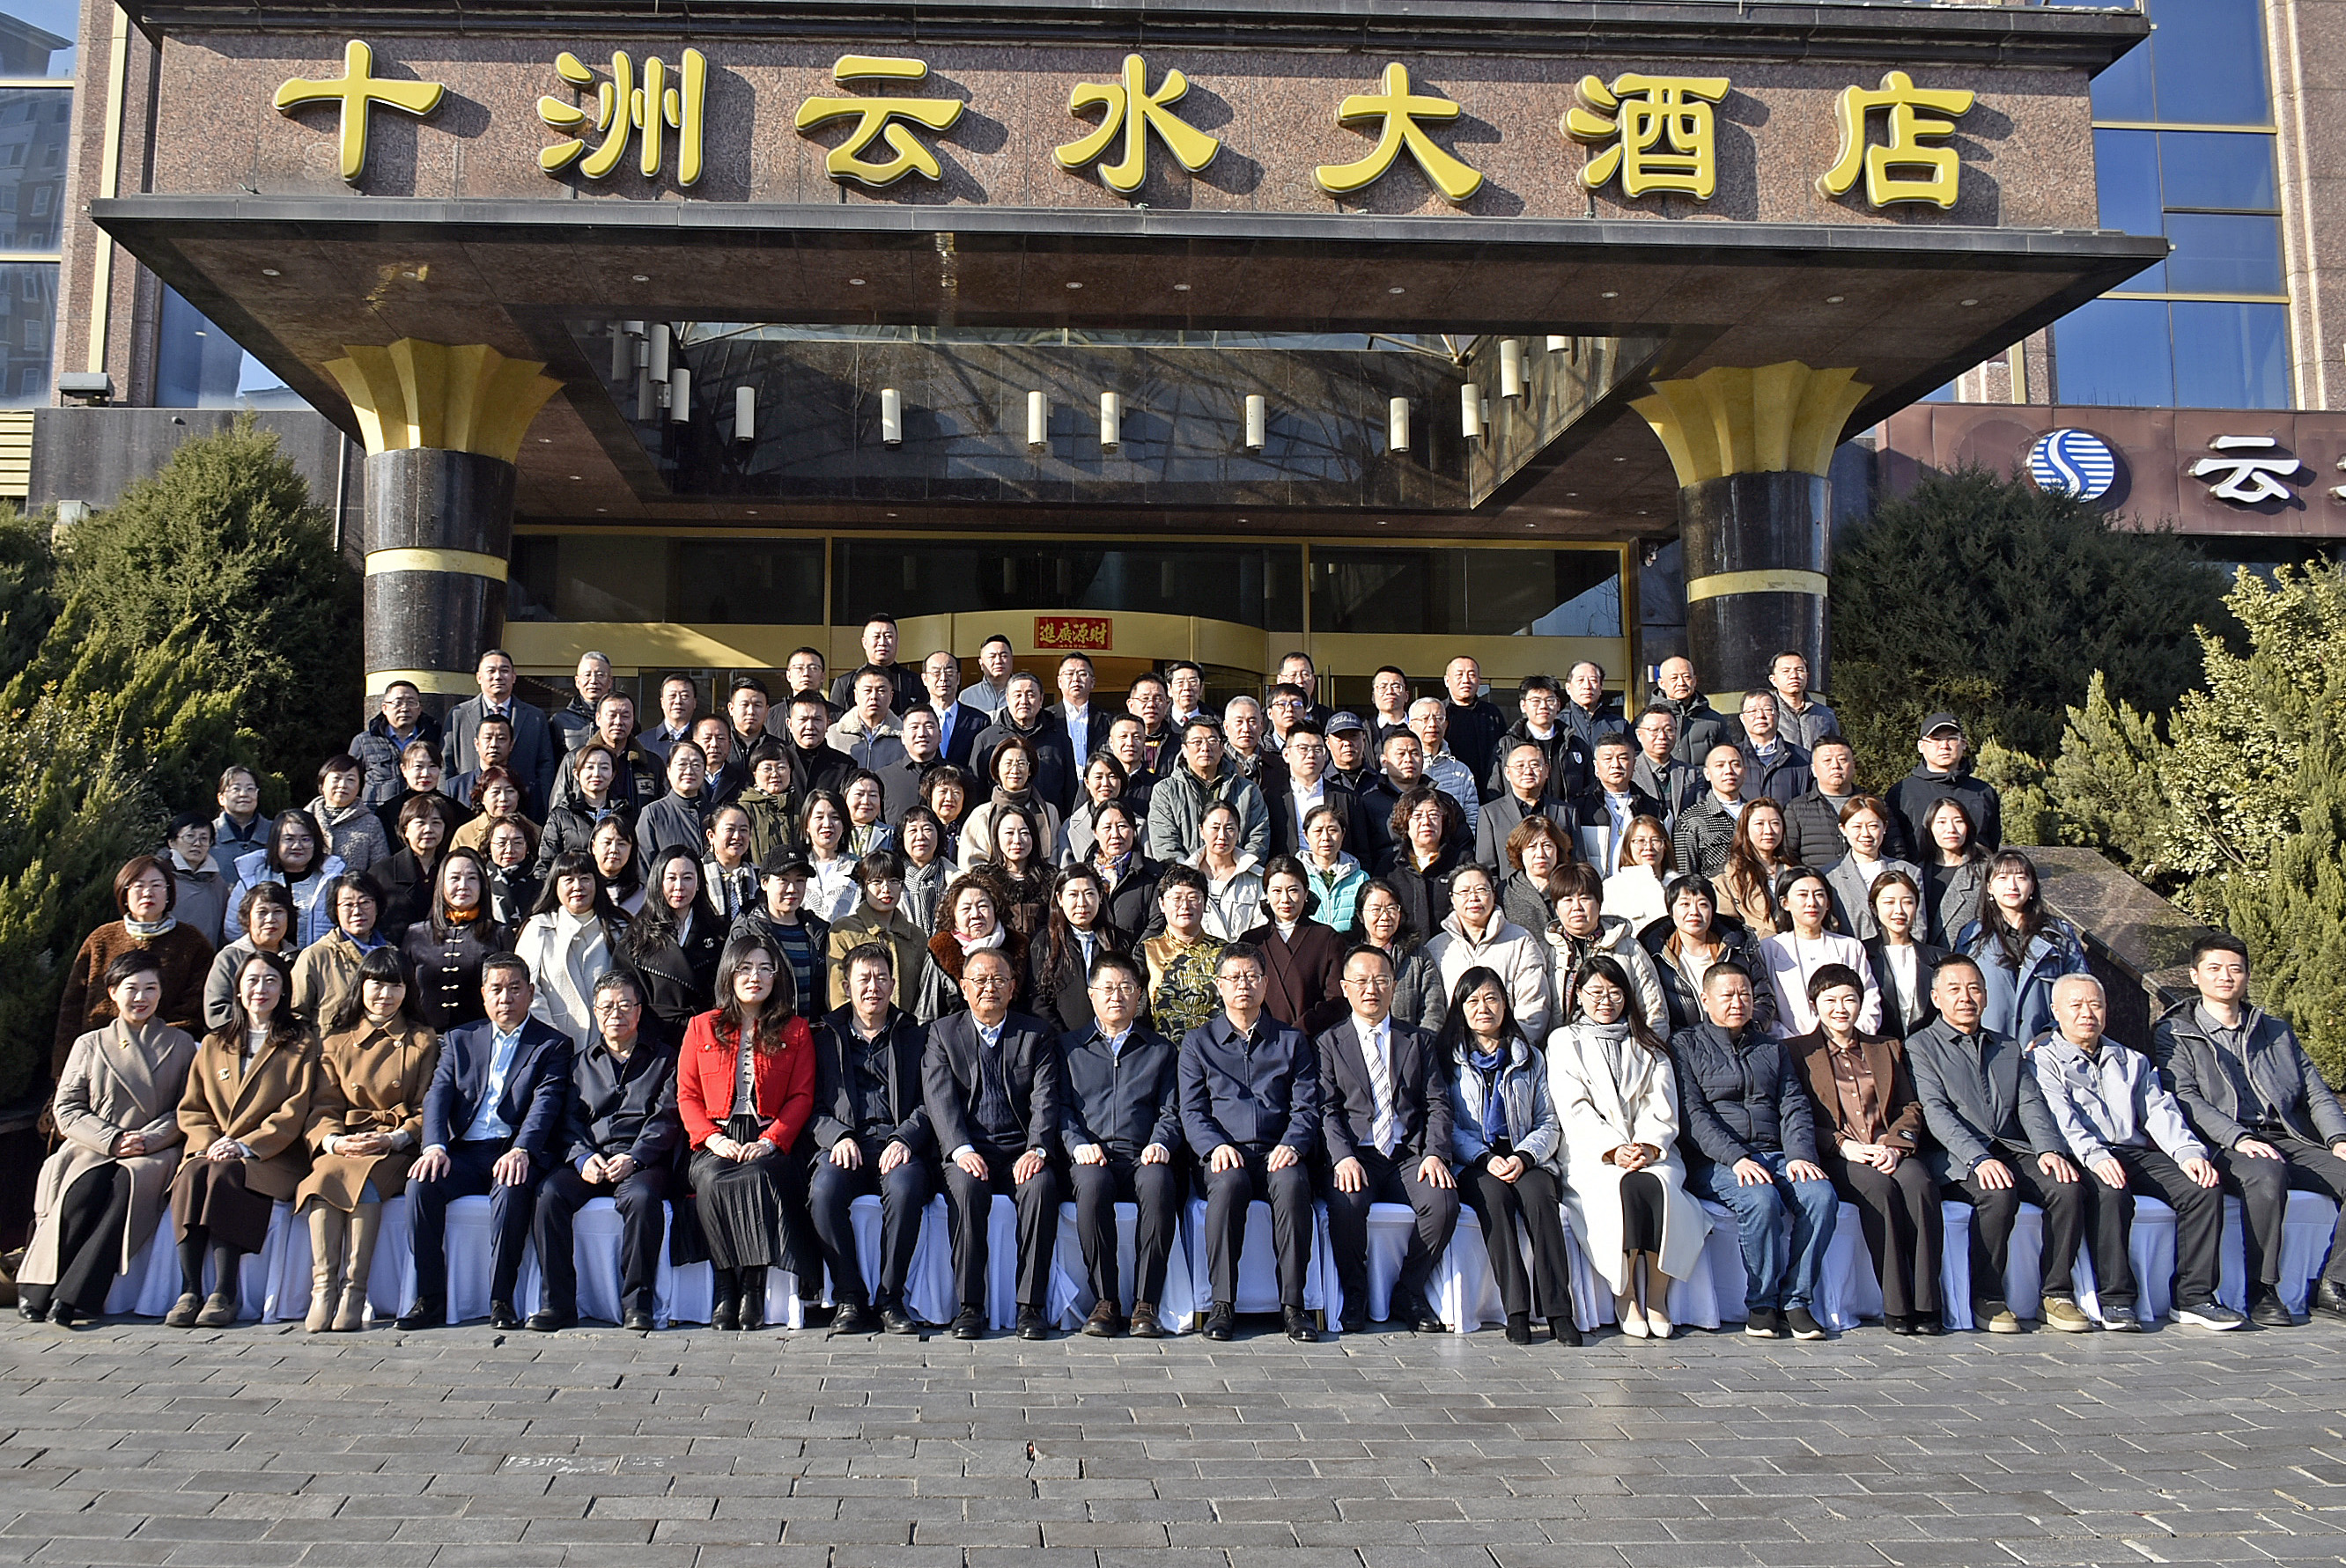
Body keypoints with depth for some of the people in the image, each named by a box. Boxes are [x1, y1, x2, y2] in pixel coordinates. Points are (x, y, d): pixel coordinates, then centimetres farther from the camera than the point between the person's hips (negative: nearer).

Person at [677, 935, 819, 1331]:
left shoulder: (795, 1030, 12)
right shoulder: (702, 1027, 15)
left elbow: (801, 1097, 5)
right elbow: (687, 1095, 11)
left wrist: (770, 1141, -11)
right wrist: (712, 1138, -8)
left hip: (771, 1140, -1)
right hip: (717, 1141, 1)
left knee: (757, 1177, -34)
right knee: (712, 1180, -32)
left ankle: (753, 1292, -30)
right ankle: (726, 1290, -25)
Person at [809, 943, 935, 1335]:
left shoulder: (916, 1037, 19)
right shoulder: (825, 1037, 20)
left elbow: (929, 1103, 8)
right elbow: (814, 1105, 12)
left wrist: (905, 1139, -11)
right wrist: (839, 1136, -9)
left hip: (899, 1145, -1)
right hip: (844, 1144, 1)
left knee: (904, 1187, -35)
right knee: (824, 1190, -32)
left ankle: (890, 1299, -20)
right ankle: (851, 1299, -19)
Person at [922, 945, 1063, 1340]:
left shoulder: (1035, 1034, 13)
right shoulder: (943, 1032, 11)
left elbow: (1045, 1098, 2)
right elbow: (939, 1098, -2)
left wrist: (1037, 1149, -16)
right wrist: (961, 1150, -19)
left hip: (1020, 1150, 1)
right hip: (967, 1150, 0)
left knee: (1042, 1185, -31)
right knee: (966, 1186, -33)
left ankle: (1031, 1306, -24)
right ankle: (969, 1306, -23)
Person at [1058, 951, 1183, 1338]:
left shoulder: (1161, 1050, 24)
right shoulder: (1068, 1046, 22)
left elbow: (1171, 1111, 15)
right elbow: (1061, 1106, 12)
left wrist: (1160, 1143, -7)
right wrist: (1078, 1143, -8)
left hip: (1143, 1158, 0)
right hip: (1092, 1156, 0)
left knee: (1159, 1183, -36)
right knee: (1092, 1183, -37)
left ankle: (1146, 1303, -30)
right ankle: (1105, 1301, -26)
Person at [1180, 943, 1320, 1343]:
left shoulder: (1292, 1040, 19)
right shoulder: (1198, 1040, 17)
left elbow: (1307, 1107, 10)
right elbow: (1191, 1110, 8)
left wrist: (1292, 1145, -11)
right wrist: (1215, 1145, -12)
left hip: (1276, 1153, 1)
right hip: (1222, 1155, 0)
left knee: (1292, 1182, -35)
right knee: (1229, 1182, -36)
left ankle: (1292, 1303, -28)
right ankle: (1222, 1303, -27)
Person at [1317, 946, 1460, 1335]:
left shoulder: (1418, 1040, 17)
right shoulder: (1329, 1043, 11)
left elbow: (1437, 1105, 9)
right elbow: (1327, 1110, 0)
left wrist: (1435, 1154, -9)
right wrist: (1343, 1157, -18)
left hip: (1409, 1156, 2)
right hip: (1355, 1158, -2)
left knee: (1443, 1203, -28)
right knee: (1346, 1205, -33)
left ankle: (1407, 1294, -4)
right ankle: (1354, 1295, -6)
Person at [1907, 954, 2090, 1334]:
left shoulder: (2010, 1049, 25)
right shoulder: (1920, 1048, 8)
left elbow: (2031, 1104, 12)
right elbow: (1935, 1112, -6)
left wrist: (2049, 1148, -9)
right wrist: (1978, 1158, -21)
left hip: (2014, 1151, 4)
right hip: (1958, 1160, -4)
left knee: (2069, 1187, -24)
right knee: (2000, 1194, -34)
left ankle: (2058, 1294, -12)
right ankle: (1986, 1299, -18)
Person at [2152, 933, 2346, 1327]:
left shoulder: (2276, 1032, 25)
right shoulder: (2173, 1033, 9)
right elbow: (2185, 1099, -5)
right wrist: (2239, 1138, -20)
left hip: (2289, 1140, 5)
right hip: (2224, 1146, -5)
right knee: (2267, 1175, -36)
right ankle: (2262, 1291, -23)